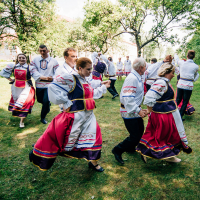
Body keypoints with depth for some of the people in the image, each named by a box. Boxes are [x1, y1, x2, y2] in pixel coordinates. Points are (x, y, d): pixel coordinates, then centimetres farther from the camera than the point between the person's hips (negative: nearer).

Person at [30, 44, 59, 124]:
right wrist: (41, 77, -21)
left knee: (46, 101, -6)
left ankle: (43, 117, 15)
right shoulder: (35, 60, 3)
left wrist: (53, 78, -19)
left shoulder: (53, 60, -1)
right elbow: (33, 70, -6)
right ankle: (48, 105, 51)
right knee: (39, 100, 16)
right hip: (39, 84, 3)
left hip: (49, 84, -3)